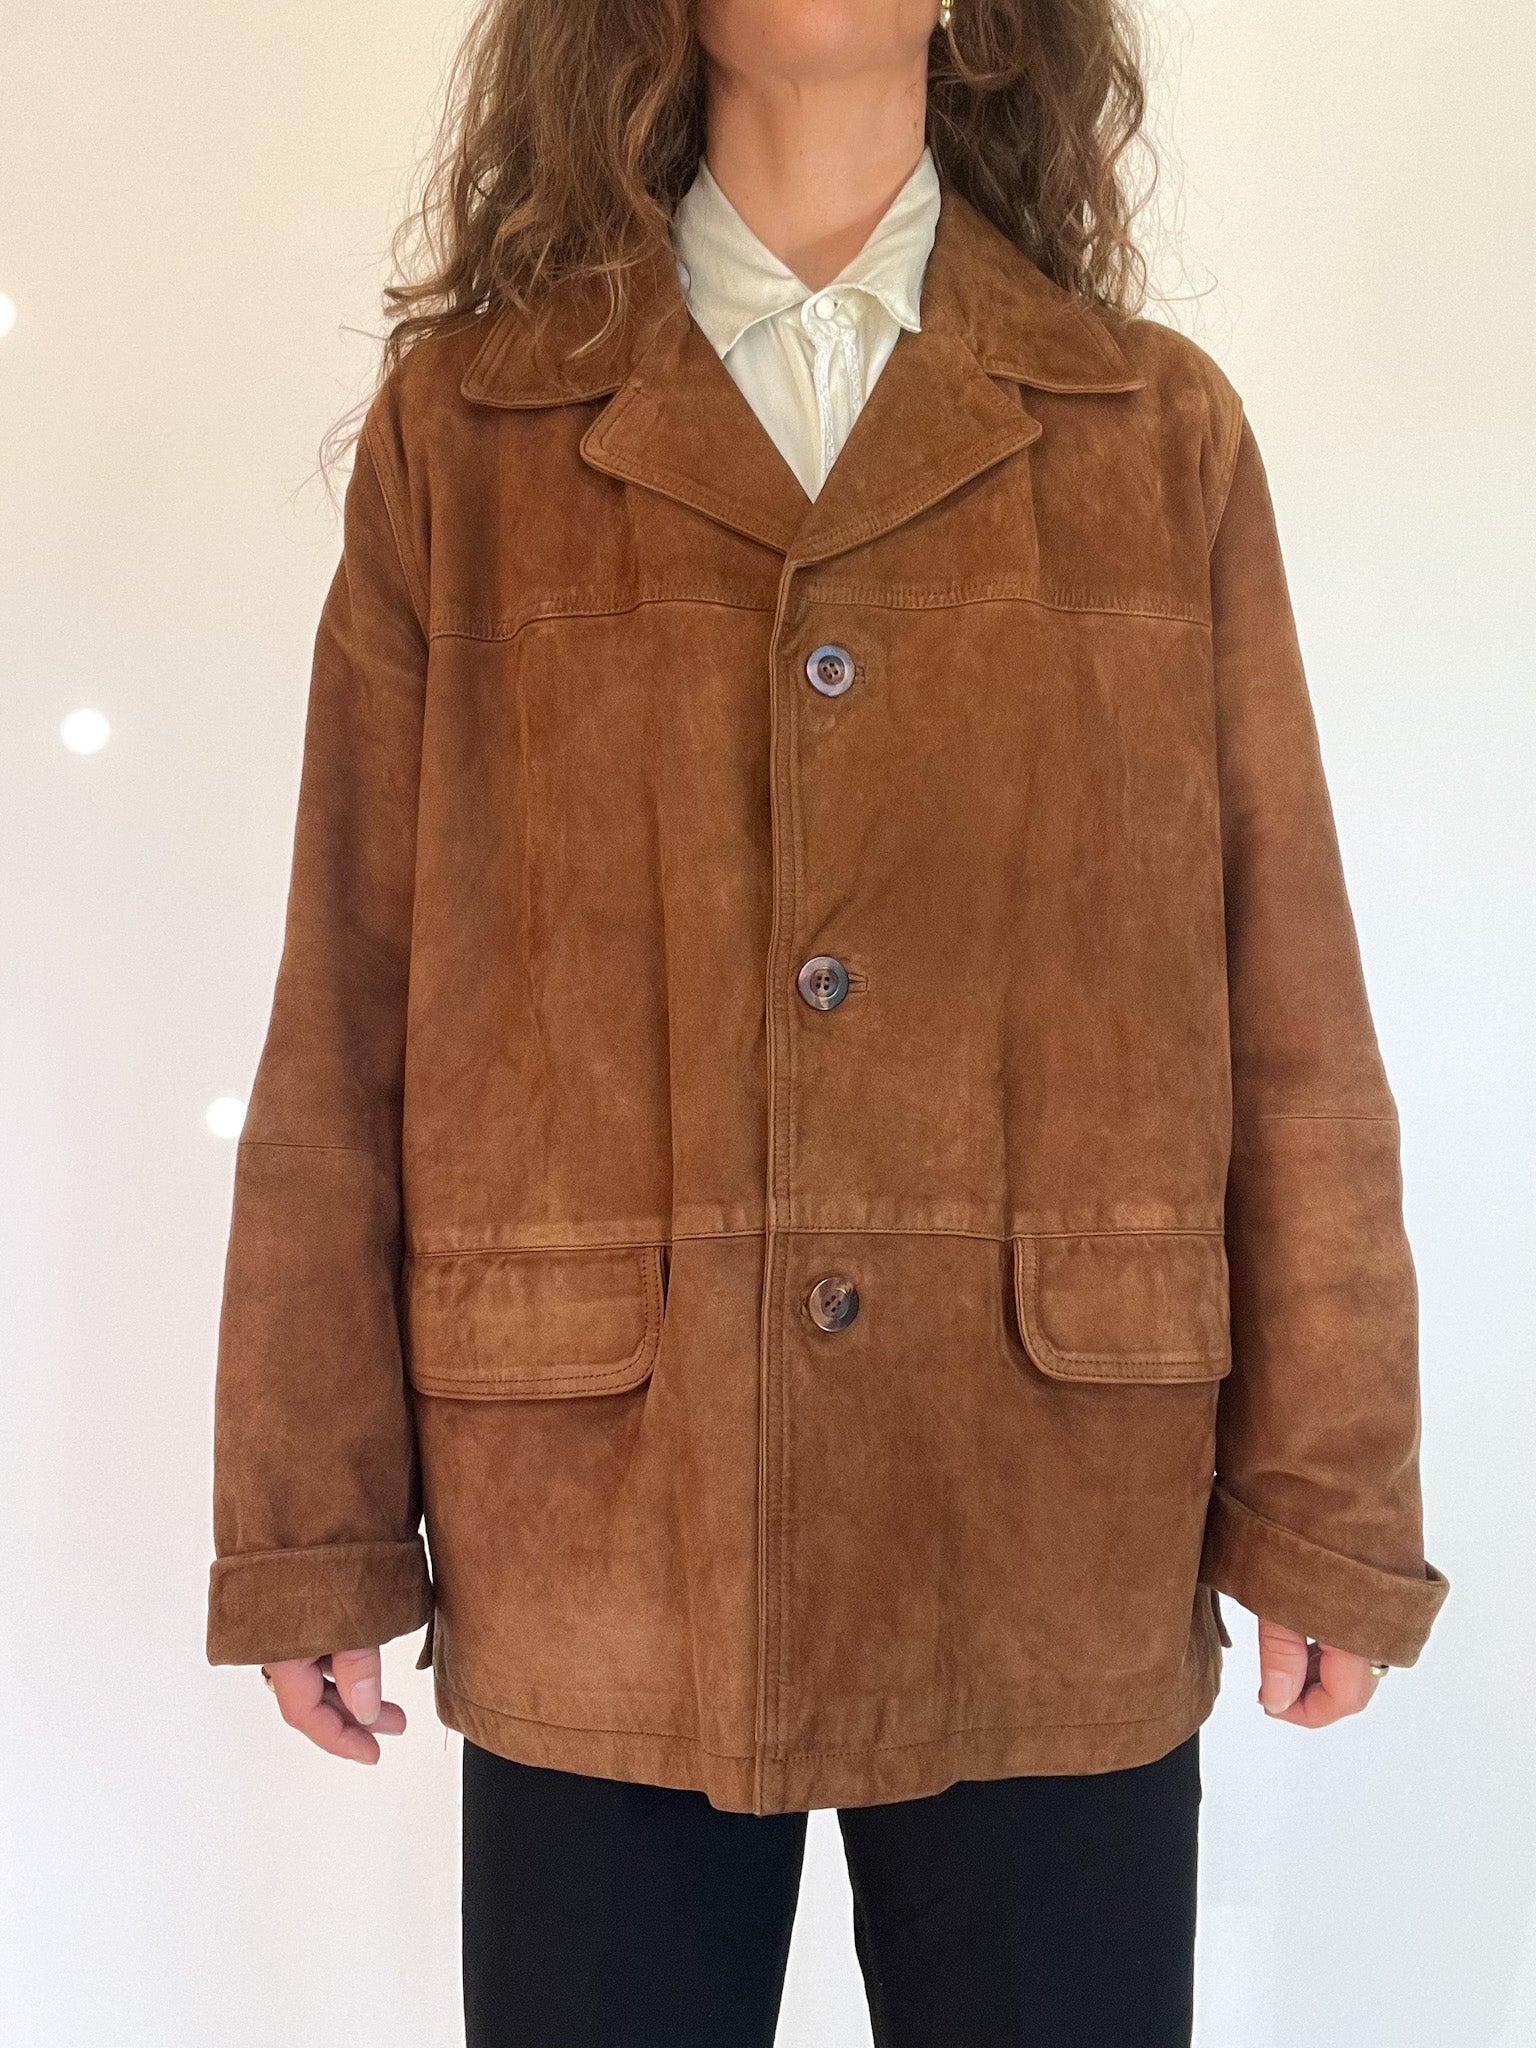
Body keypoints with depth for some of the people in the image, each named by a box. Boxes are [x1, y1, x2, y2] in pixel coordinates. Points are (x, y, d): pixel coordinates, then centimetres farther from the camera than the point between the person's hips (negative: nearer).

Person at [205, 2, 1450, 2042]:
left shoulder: (1161, 429, 6)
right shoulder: (460, 426, 4)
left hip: (1066, 1559, 1)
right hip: (596, 1551, 0)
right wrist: (312, 1530, 1)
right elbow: (346, 1021, 2)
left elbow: (1290, 1012, 3)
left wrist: (1328, 1510, 0)